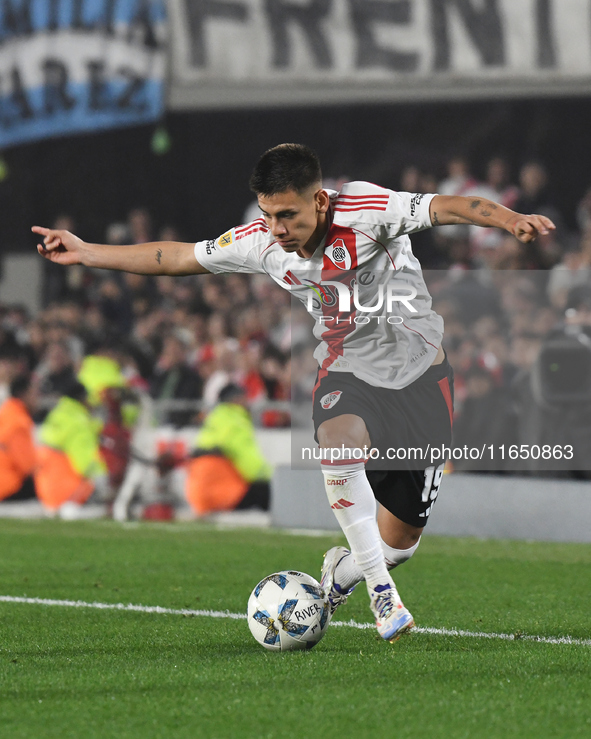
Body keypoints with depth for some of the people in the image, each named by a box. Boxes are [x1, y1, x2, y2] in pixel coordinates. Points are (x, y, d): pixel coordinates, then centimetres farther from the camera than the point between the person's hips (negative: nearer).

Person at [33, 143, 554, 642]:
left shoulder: (364, 211, -23)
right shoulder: (262, 243, -9)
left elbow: (443, 207, -35)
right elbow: (176, 258, 2)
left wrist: (510, 220, -53)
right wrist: (85, 253, 3)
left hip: (419, 371, -2)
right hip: (348, 370, 2)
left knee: (401, 538, 1)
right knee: (340, 443, -36)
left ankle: (342, 571, 38)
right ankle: (381, 590, -23)